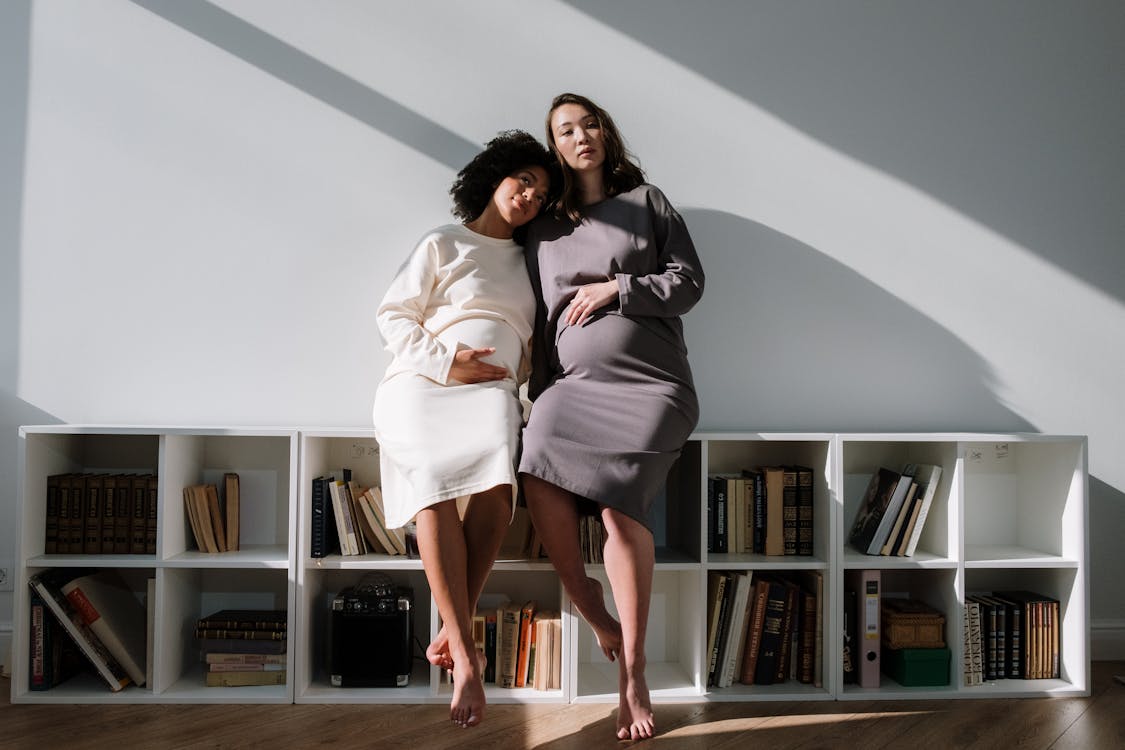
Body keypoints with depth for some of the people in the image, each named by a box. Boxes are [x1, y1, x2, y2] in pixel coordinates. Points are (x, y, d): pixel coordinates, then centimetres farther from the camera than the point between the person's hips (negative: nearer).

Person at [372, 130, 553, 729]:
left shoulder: (528, 263, 26)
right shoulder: (443, 245, 14)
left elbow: (533, 343, 27)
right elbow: (393, 315, 6)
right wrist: (444, 360, -8)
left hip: (492, 393, 3)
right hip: (422, 387, -2)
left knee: (494, 491, -29)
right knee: (436, 488, -29)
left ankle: (452, 633, -18)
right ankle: (465, 655, -27)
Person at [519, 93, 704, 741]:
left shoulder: (645, 200, 14)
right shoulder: (544, 226, 21)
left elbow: (690, 281, 7)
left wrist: (615, 288, -4)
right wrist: (541, 396, 14)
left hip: (649, 381, -2)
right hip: (571, 382, 3)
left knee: (619, 505, -22)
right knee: (541, 485, -25)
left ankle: (632, 674, -10)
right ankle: (599, 622, -4)